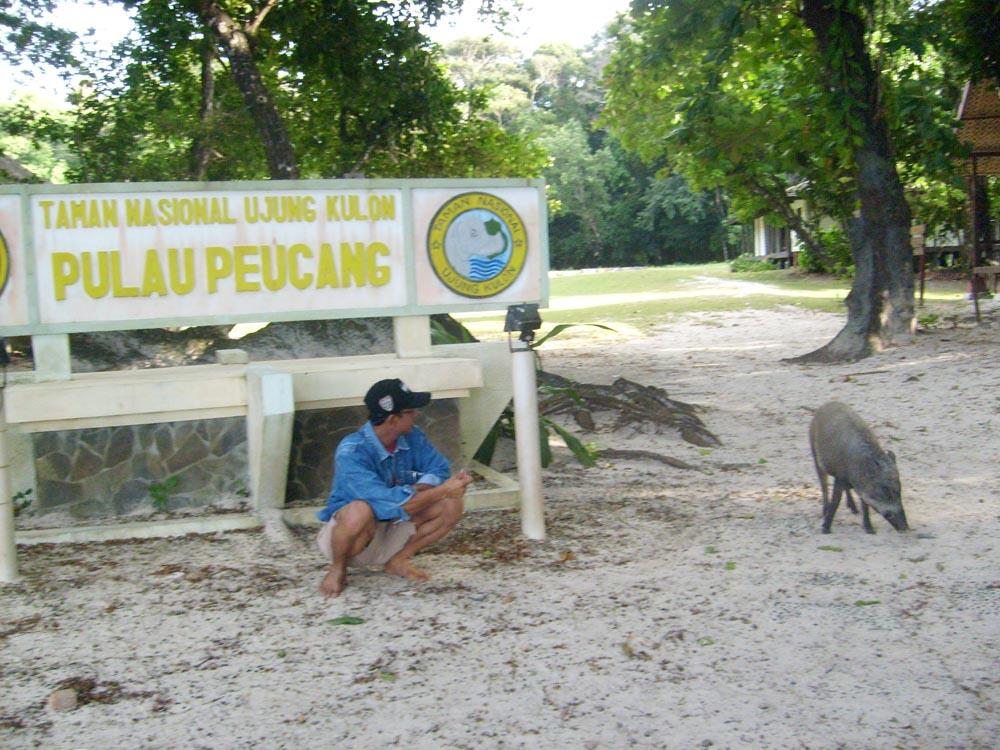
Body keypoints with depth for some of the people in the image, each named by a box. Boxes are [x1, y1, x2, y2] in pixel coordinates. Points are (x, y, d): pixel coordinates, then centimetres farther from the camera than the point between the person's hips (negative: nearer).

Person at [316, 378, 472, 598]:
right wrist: (442, 490, -33)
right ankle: (338, 569, -10)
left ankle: (398, 560, 3)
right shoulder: (351, 452, -29)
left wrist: (411, 493, -25)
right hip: (349, 530, -6)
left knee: (453, 505, -11)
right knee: (360, 511, -41)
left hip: (393, 527, 6)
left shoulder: (412, 437, -9)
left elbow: (439, 469, -6)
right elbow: (389, 503, -36)